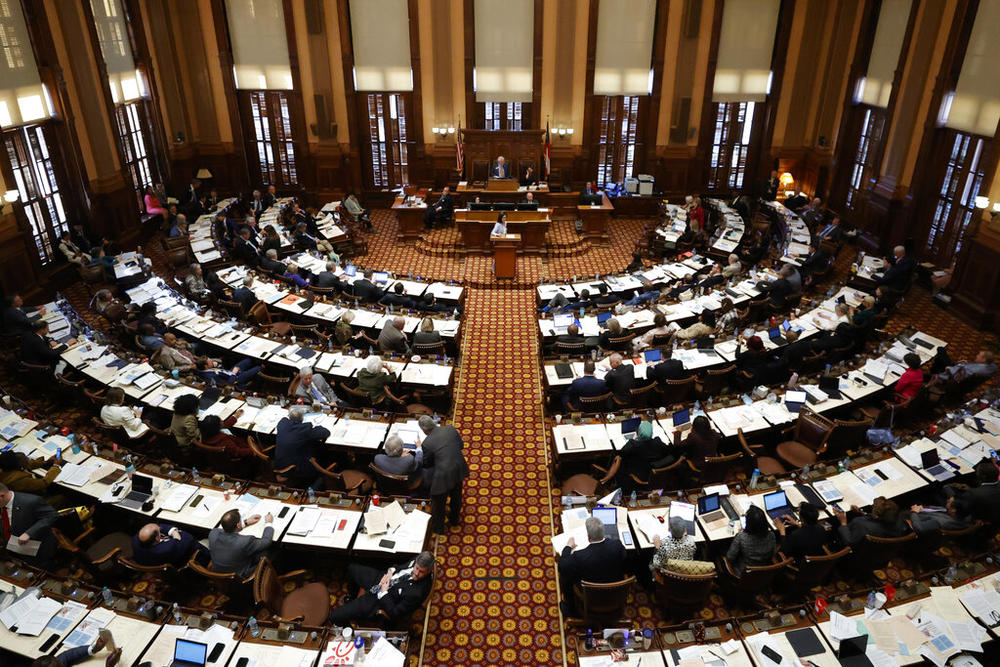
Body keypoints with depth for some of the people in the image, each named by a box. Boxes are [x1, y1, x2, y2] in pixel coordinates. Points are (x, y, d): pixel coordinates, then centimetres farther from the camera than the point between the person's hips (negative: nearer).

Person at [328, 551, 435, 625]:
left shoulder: (418, 593, -38)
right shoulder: (417, 561, -19)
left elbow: (394, 614, -27)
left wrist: (384, 593, -22)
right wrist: (391, 571, -12)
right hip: (379, 579, 7)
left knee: (334, 616, -8)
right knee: (352, 568, 30)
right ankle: (351, 598, 59)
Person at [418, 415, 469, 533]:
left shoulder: (426, 443, -20)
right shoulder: (450, 429, -8)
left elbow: (426, 464, -5)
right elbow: (460, 445, 7)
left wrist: (419, 449, 10)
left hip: (443, 476, -5)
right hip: (459, 469, 6)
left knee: (438, 503, 21)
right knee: (456, 497, 31)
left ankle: (437, 528, 42)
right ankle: (454, 519, 54)